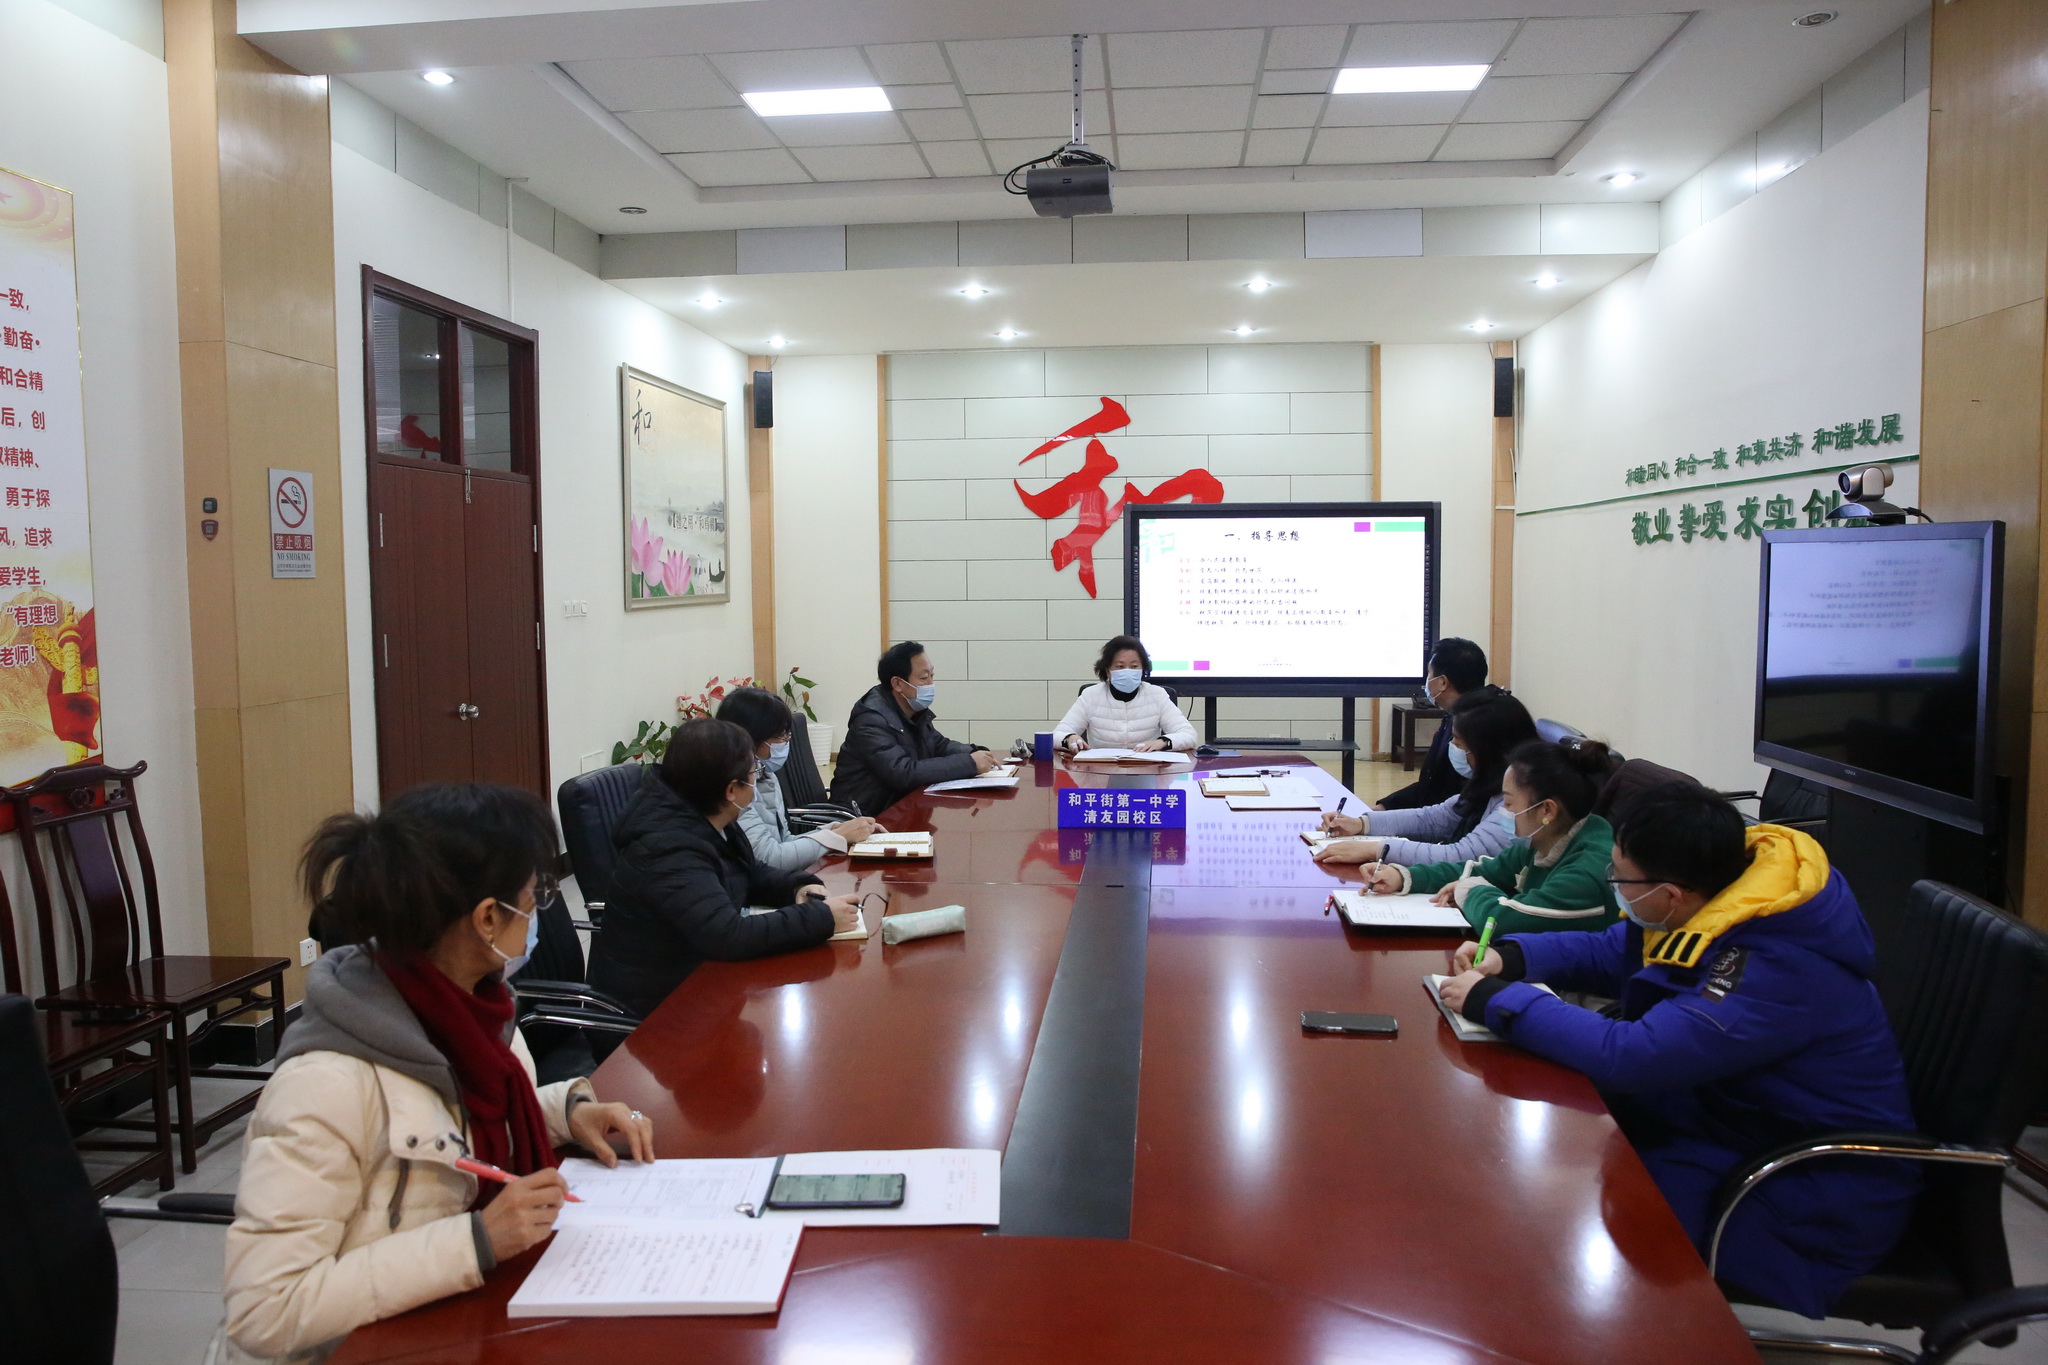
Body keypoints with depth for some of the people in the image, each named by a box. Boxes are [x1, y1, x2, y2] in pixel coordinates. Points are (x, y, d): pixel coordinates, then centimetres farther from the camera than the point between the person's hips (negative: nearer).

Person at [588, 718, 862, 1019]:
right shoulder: (669, 850, -28)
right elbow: (729, 937, -35)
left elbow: (753, 874, 15)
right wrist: (822, 918, -28)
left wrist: (797, 887, -6)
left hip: (693, 971, 9)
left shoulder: (702, 820, 1)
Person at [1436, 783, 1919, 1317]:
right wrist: (1509, 958, -5)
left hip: (1809, 1202, -9)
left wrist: (1494, 1000, -26)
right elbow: (1609, 953, 11)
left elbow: (1630, 1056, -36)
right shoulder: (1714, 887, -5)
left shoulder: (1778, 965, -32)